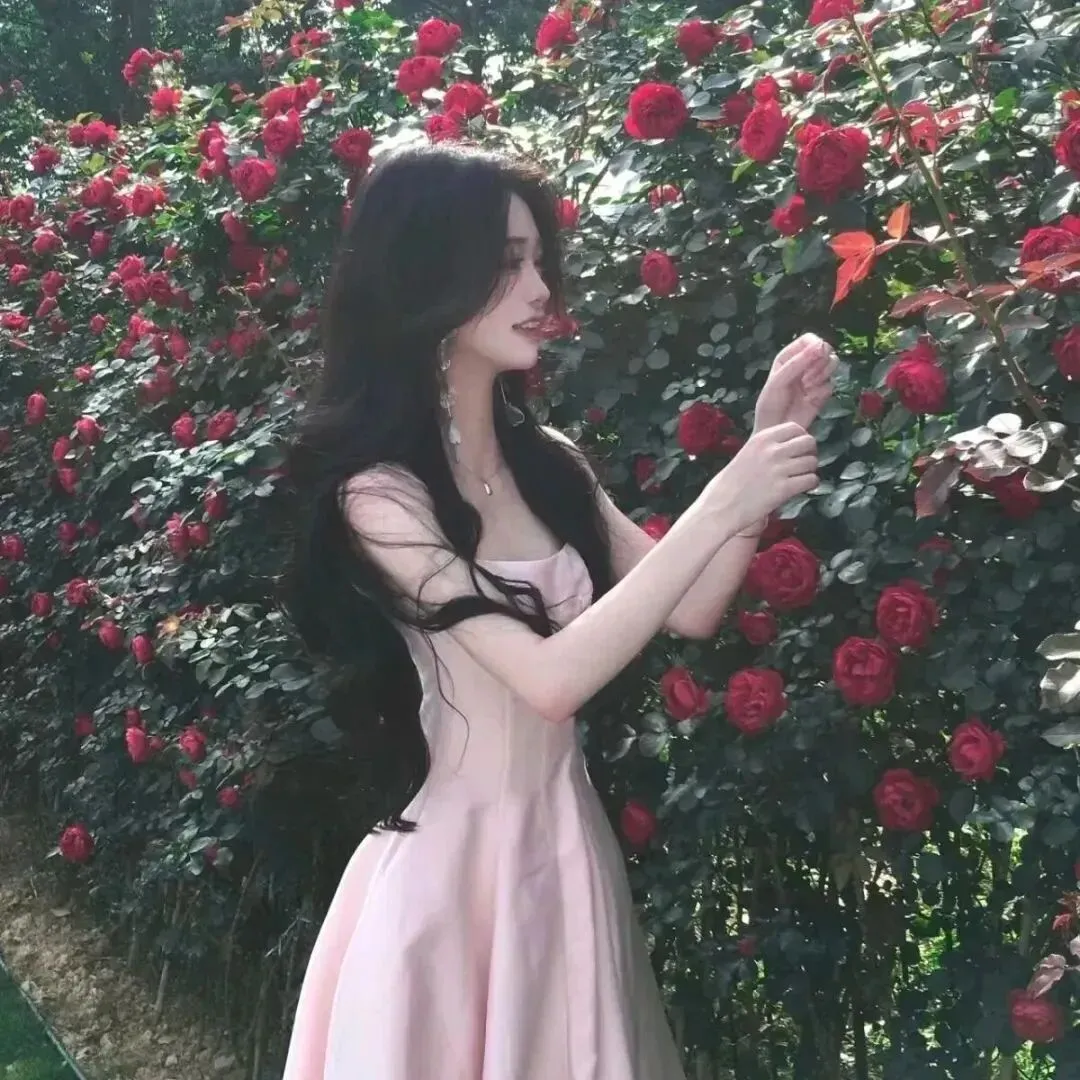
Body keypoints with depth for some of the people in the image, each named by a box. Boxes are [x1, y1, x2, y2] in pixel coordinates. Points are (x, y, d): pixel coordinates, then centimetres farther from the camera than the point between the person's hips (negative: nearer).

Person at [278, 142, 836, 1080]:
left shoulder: (547, 461, 3)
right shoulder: (378, 490, -18)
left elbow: (689, 612, 5)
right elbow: (551, 677, -26)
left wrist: (762, 449, -6)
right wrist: (719, 507, -25)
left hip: (569, 840, 7)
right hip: (456, 857, -6)